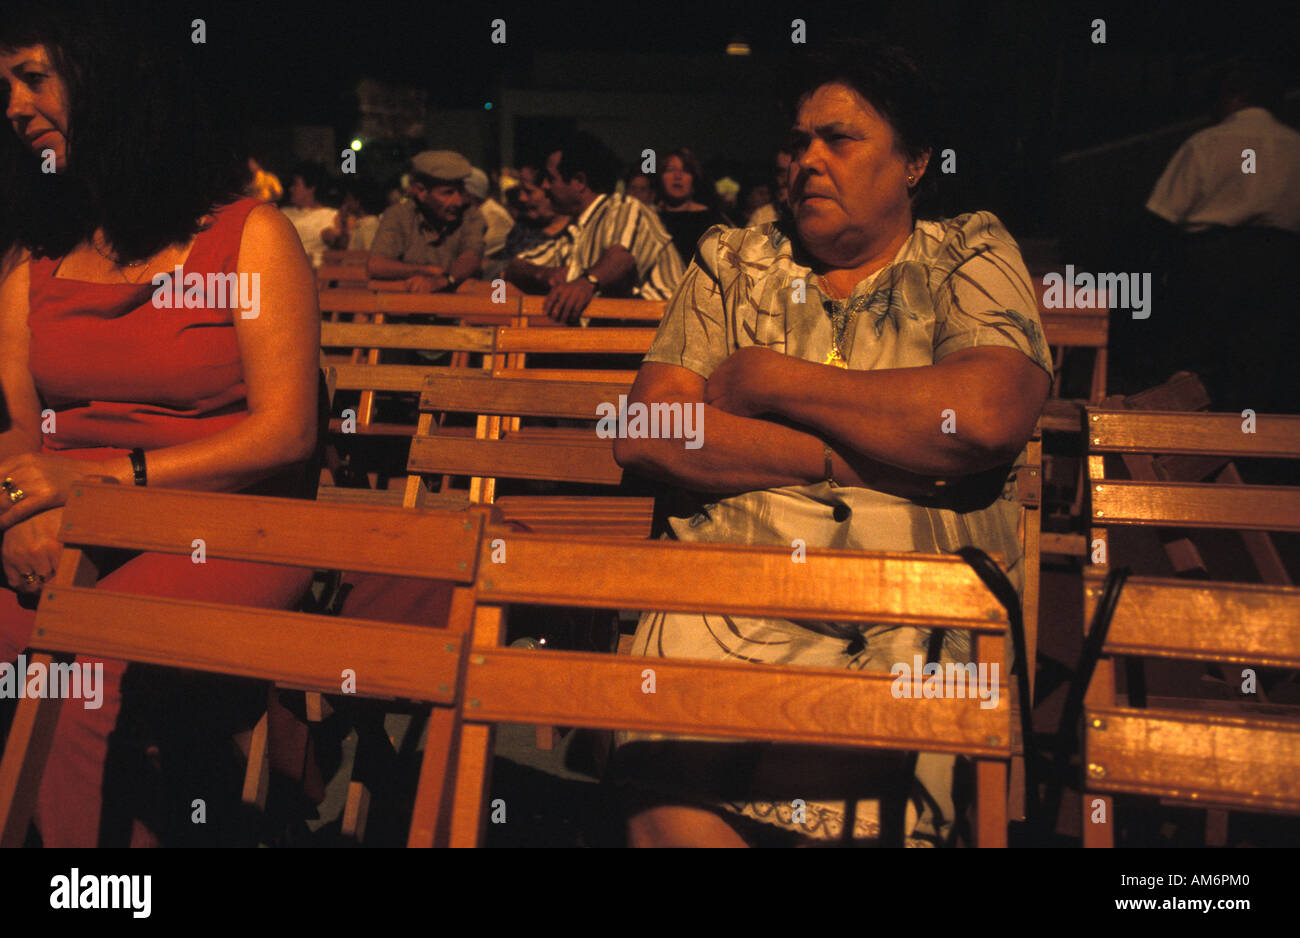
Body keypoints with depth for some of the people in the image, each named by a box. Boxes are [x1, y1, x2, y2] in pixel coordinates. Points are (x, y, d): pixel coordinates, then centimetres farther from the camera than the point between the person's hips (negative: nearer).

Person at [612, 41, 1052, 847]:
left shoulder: (972, 258, 14)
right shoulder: (733, 264, 19)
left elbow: (986, 415, -9)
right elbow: (646, 436, 5)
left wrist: (766, 378, -2)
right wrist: (844, 459, -5)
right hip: (729, 597, 1)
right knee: (672, 798, -28)